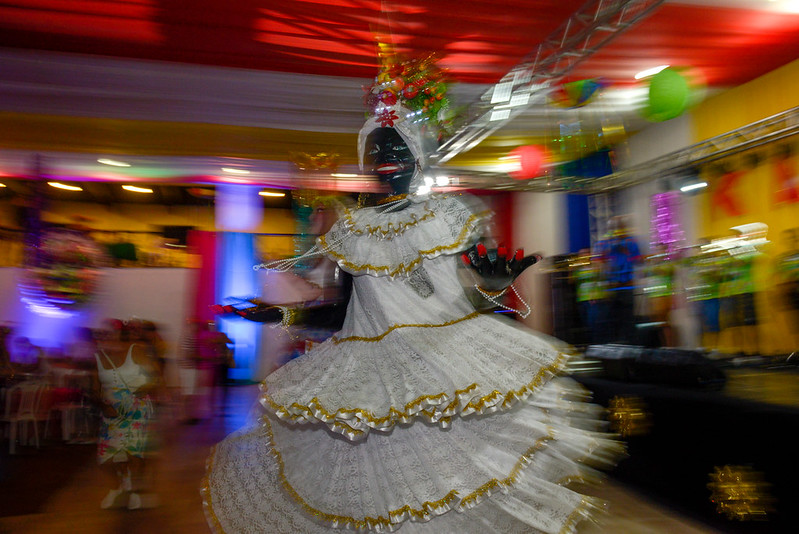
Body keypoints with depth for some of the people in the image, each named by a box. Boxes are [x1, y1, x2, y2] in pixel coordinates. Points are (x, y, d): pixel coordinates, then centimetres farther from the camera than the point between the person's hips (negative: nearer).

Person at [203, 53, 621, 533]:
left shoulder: (448, 214, 2)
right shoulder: (350, 229, 7)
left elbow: (487, 280, -1)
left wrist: (503, 276, -23)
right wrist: (280, 314, 4)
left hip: (451, 350, -1)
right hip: (374, 367, 1)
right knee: (378, 469, 4)